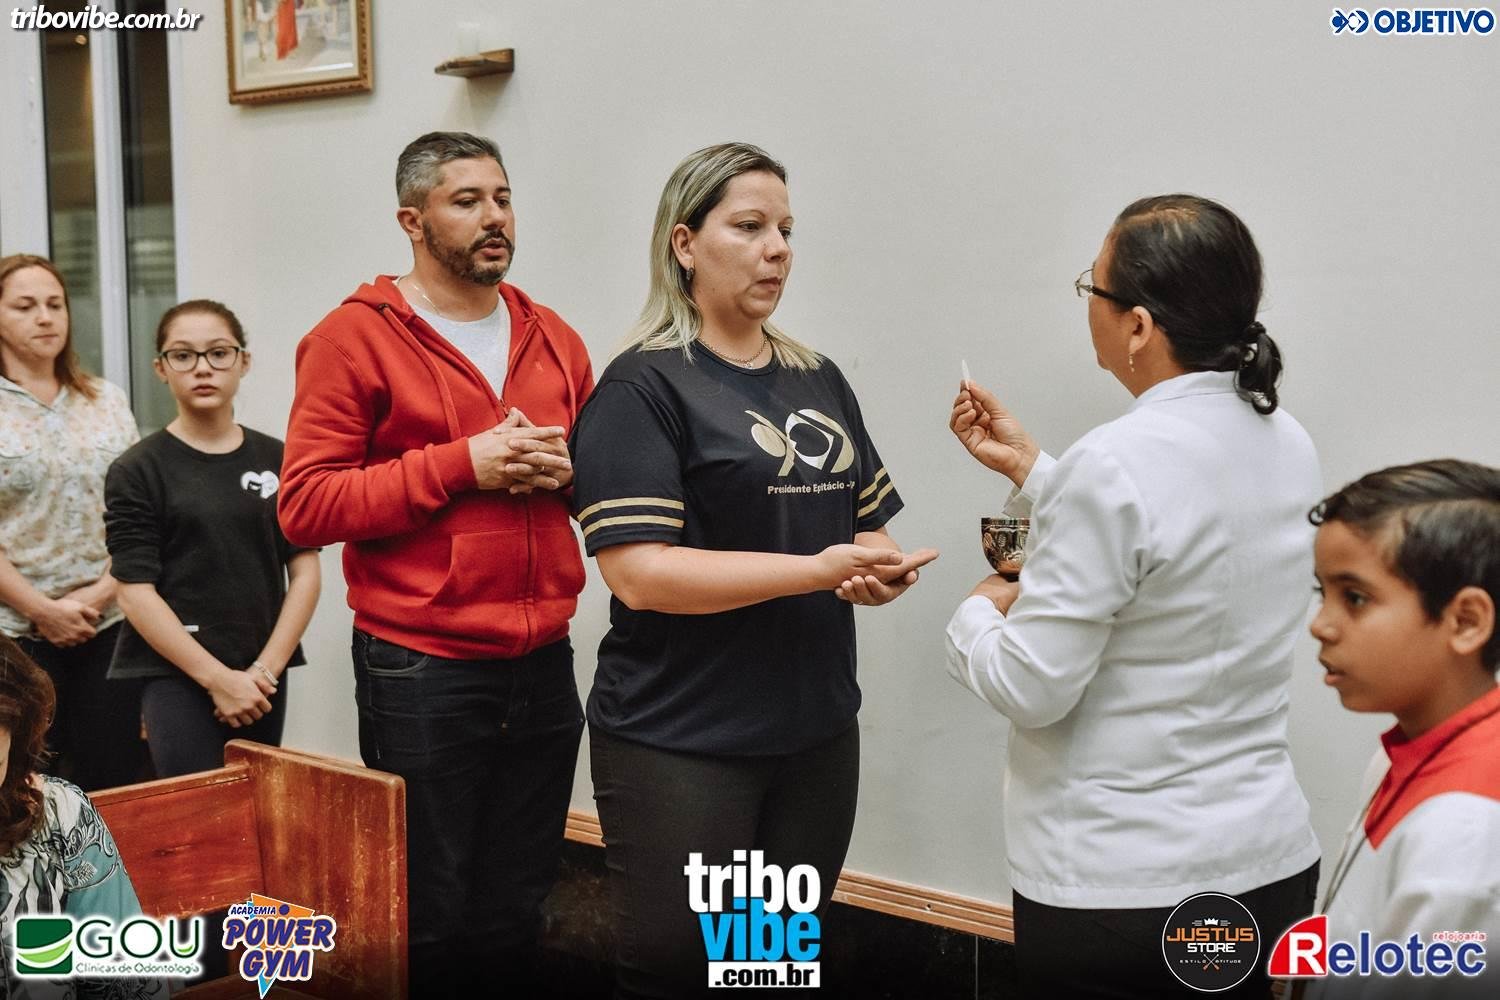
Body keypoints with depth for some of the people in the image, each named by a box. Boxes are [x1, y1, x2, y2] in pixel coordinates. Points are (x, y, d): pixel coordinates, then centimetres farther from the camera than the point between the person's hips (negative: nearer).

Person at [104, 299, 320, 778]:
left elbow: (305, 571, 4)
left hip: (263, 679, 4)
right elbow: (136, 593, -7)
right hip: (174, 675, -3)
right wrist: (218, 678, -12)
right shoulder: (136, 472, -2)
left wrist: (266, 668, -7)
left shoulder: (277, 460, 7)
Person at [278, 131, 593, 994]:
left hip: (545, 664, 5)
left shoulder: (553, 339, 12)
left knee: (518, 915, 13)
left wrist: (563, 469, -3)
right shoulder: (356, 336, -4)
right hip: (422, 671, -5)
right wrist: (462, 463, -17)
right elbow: (306, 506, -12)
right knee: (428, 921, 4)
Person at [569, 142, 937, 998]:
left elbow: (868, 525, 17)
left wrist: (878, 567, -7)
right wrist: (818, 570, -24)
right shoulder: (644, 387, -10)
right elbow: (640, 572, -20)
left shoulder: (820, 381, 11)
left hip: (818, 731, 6)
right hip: (680, 743, -6)